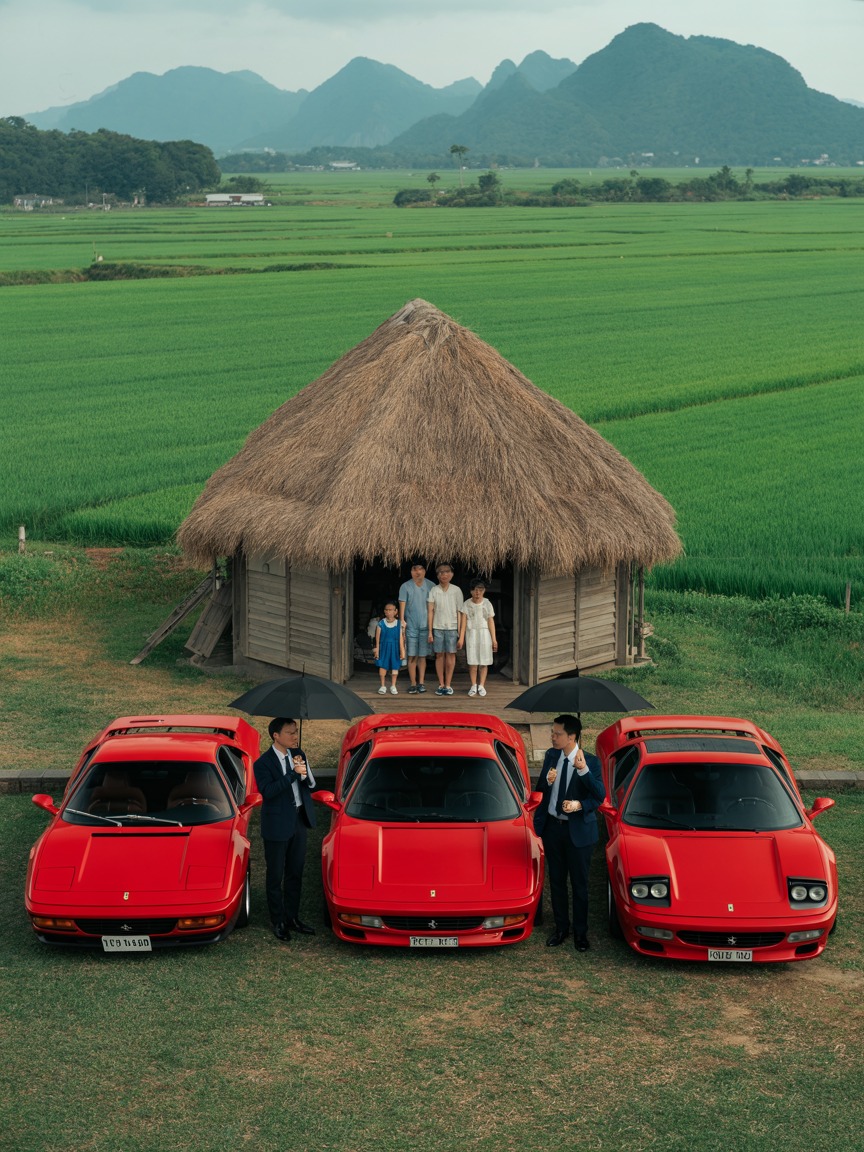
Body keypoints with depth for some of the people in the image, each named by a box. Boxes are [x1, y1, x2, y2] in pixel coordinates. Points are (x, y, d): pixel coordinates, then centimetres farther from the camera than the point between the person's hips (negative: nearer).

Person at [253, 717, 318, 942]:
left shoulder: (298, 754, 3)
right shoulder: (263, 763, -15)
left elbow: (312, 787, 4)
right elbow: (268, 791, -28)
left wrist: (305, 772, -16)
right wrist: (293, 773, -31)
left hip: (299, 821, 6)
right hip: (278, 825, -6)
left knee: (295, 874, 15)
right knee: (276, 876, 6)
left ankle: (292, 918, 26)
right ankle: (278, 921, 18)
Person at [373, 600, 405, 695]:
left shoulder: (398, 624, -4)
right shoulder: (381, 624, -3)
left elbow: (401, 639, -3)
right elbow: (378, 638, 0)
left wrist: (402, 651, -4)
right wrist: (377, 649, -2)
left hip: (394, 648, 0)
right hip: (384, 647, 0)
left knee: (395, 666, 7)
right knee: (383, 666, 1)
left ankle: (393, 686, 20)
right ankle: (383, 686, 14)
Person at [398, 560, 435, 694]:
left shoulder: (431, 586, 4)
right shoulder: (406, 587, -1)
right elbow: (402, 604, -3)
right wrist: (402, 621, -14)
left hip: (425, 626, 1)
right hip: (411, 626, -1)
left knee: (422, 656, 6)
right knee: (412, 656, -1)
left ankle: (421, 683, 11)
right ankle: (413, 684, 3)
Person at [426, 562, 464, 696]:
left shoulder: (456, 590, 2)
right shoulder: (433, 591, 2)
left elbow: (459, 612, 3)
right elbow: (430, 611, 3)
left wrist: (460, 631, -2)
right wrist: (430, 632, -1)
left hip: (452, 627, 0)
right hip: (437, 627, 0)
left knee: (450, 655, 0)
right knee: (439, 655, 3)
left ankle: (448, 685, 6)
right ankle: (441, 684, 10)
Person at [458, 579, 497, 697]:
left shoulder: (487, 604, 3)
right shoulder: (467, 604, 0)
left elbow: (491, 622, 4)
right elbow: (463, 621, -3)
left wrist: (494, 639, 1)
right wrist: (461, 638, -10)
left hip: (484, 634, 1)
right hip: (471, 634, 0)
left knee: (484, 661, 0)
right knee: (472, 661, -2)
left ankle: (482, 686, 7)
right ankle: (473, 686, 6)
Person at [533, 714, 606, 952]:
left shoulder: (590, 762, -14)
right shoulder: (551, 756, 1)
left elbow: (600, 796, -19)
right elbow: (540, 789, 7)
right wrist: (547, 781, -15)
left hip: (578, 830, -4)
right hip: (552, 827, 5)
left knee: (579, 883, 7)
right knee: (556, 881, 14)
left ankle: (580, 932, 21)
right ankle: (561, 928, 29)